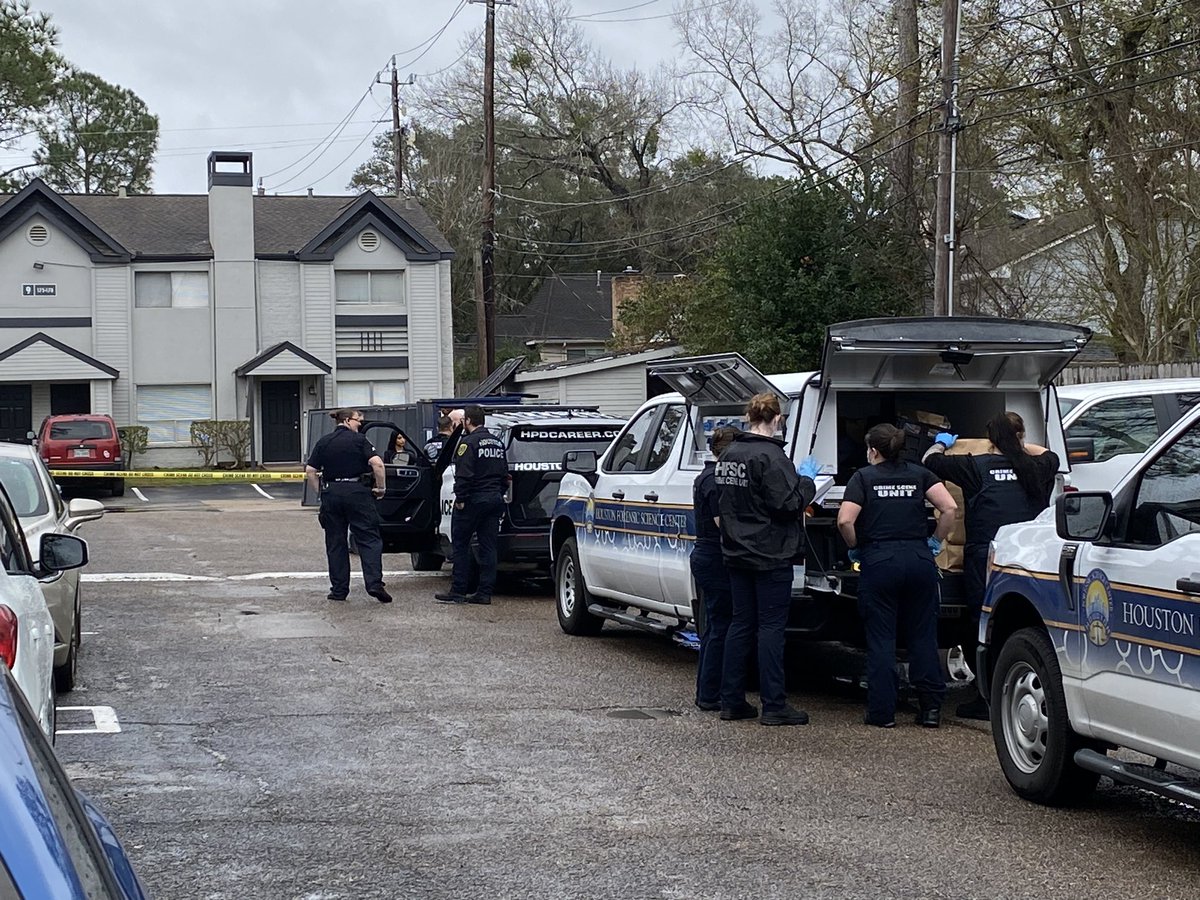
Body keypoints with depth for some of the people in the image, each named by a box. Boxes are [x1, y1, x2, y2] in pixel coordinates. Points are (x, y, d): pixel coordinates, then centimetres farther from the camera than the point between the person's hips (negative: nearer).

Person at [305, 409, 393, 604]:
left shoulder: (323, 442, 7)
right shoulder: (359, 440, -3)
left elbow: (310, 470, 3)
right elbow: (377, 463, -15)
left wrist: (321, 491, 10)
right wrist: (381, 487, -4)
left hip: (331, 493, 3)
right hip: (357, 492, -3)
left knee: (335, 542, 10)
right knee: (369, 539, 0)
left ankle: (339, 589, 11)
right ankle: (375, 584, -13)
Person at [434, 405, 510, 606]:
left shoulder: (469, 442, -12)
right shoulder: (497, 443, 14)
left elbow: (463, 475, -20)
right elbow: (505, 474, 19)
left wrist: (460, 498, -15)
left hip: (473, 499, -7)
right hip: (495, 500, 7)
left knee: (460, 545, 1)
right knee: (488, 547, 7)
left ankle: (458, 591, 1)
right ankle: (485, 592, 6)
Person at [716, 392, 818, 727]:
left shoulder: (728, 455, 10)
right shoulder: (769, 455, -17)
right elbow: (787, 503, -21)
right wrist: (806, 478, -5)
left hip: (737, 555, 8)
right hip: (770, 557, -8)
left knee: (741, 623, 12)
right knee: (772, 626, -3)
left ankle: (731, 700, 14)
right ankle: (774, 706, -2)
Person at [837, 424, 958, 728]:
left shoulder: (863, 477, 0)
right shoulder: (919, 474, 8)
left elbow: (845, 521, -12)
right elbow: (950, 507, -4)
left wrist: (855, 547, 5)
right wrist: (936, 541, 8)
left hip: (879, 562, -3)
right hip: (919, 559, 3)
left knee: (881, 639, 4)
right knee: (923, 636, 10)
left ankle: (882, 712, 4)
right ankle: (931, 708, 9)